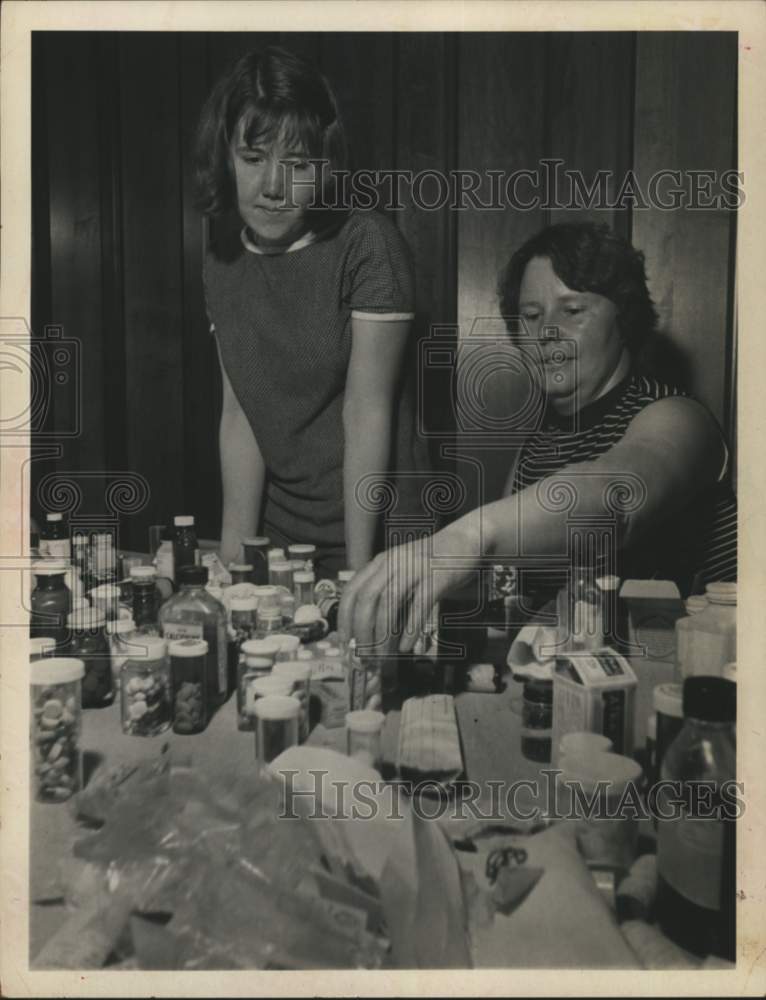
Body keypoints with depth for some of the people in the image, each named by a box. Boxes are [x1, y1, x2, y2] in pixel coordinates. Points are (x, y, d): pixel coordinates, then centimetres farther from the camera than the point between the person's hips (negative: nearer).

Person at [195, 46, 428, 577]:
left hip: (375, 534, -4)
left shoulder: (367, 245, -14)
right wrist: (233, 554, -5)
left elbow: (367, 413, -16)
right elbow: (240, 415, 0)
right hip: (278, 533, 5)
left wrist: (358, 568, -16)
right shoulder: (223, 262, 3)